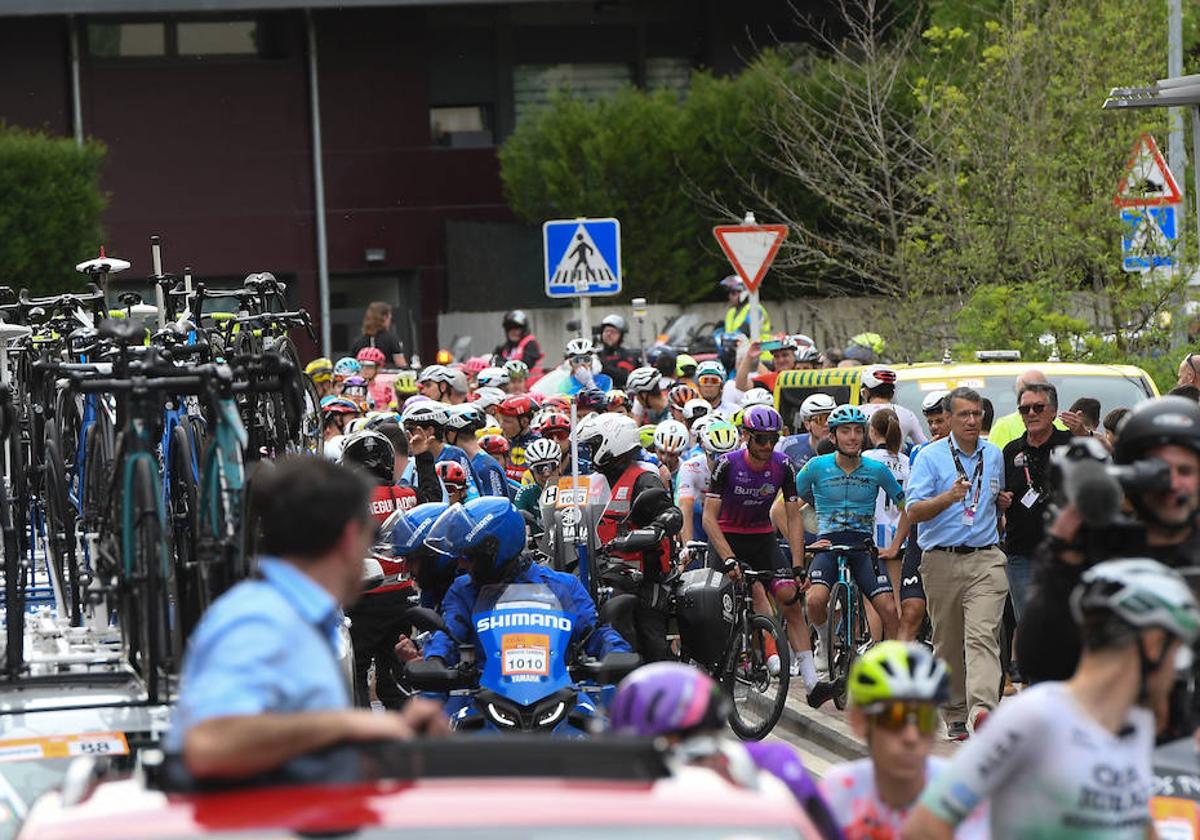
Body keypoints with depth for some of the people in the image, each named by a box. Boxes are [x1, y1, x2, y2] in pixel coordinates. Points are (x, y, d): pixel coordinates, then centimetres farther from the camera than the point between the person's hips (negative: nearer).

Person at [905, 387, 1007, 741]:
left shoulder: (994, 456, 14)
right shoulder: (931, 457, 1)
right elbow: (914, 511, -8)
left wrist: (1003, 503, 8)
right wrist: (949, 497, -24)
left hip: (986, 559, 1)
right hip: (942, 561, -1)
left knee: (982, 635, -15)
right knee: (948, 642, 6)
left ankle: (982, 708, -30)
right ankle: (956, 714, 18)